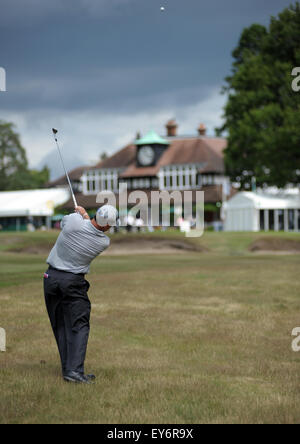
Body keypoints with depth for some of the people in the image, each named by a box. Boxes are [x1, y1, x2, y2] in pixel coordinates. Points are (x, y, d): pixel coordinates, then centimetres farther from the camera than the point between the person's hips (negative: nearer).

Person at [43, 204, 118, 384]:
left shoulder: (74, 221, -13)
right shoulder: (104, 242, -10)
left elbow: (63, 222, 12)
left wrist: (81, 214, 23)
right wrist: (85, 215, 19)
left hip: (51, 278, 3)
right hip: (73, 282, -3)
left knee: (60, 327, 10)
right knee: (79, 327, 0)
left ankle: (67, 369, 12)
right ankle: (75, 370, -13)